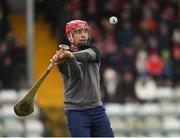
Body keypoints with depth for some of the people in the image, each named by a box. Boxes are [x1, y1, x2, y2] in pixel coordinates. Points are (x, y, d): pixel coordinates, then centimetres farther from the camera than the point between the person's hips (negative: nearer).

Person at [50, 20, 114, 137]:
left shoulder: (94, 51, 7)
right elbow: (76, 75, -23)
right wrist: (70, 57, -44)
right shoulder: (64, 59, -4)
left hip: (97, 110, 4)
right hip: (76, 112, -4)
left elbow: (86, 55, -18)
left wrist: (71, 54, -40)